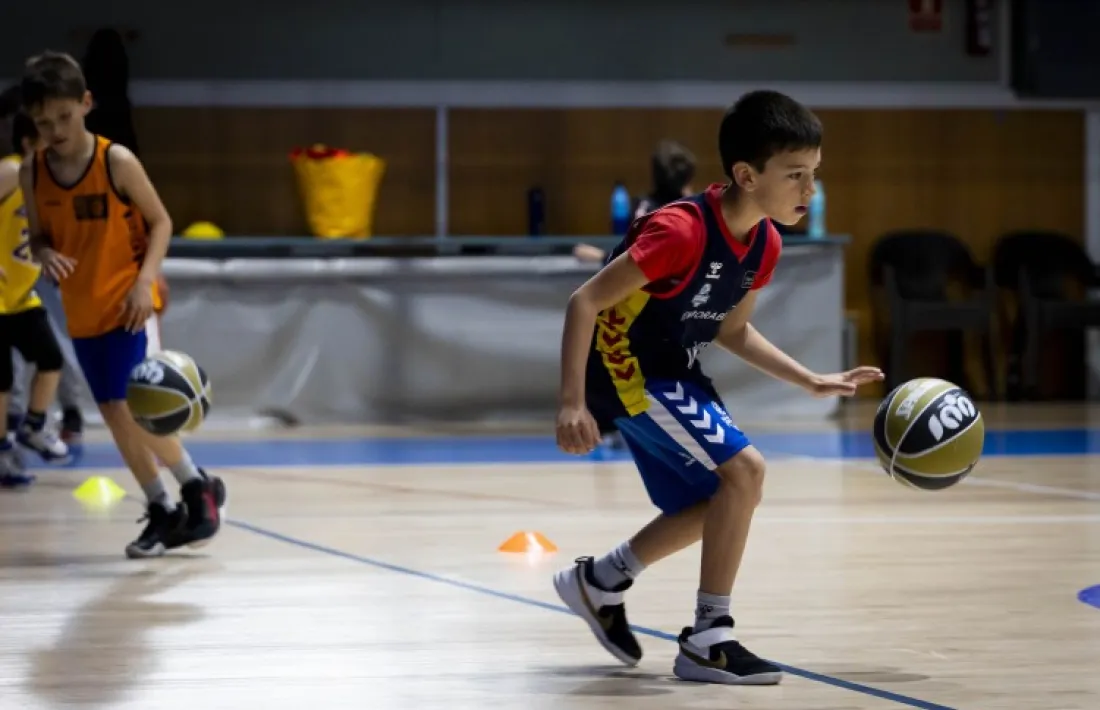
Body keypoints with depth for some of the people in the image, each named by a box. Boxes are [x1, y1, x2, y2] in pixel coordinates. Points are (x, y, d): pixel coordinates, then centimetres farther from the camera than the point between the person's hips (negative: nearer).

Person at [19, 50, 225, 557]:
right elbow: (39, 235, 9)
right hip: (81, 312, 5)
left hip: (128, 305, -5)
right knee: (115, 415, 8)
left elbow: (160, 221, -7)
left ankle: (197, 487, 8)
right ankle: (163, 511, 23)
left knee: (131, 408, -14)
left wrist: (145, 279, -19)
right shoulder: (33, 173, -3)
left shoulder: (116, 162, -15)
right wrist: (44, 254, -15)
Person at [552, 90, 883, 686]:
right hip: (624, 367, -9)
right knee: (742, 468, -19)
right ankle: (709, 641, -11)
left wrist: (813, 383, 8)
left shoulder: (763, 244, -3)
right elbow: (585, 302, -26)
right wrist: (573, 404, -32)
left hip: (670, 371, 9)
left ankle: (600, 582, 36)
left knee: (717, 500, 18)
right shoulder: (682, 232, -29)